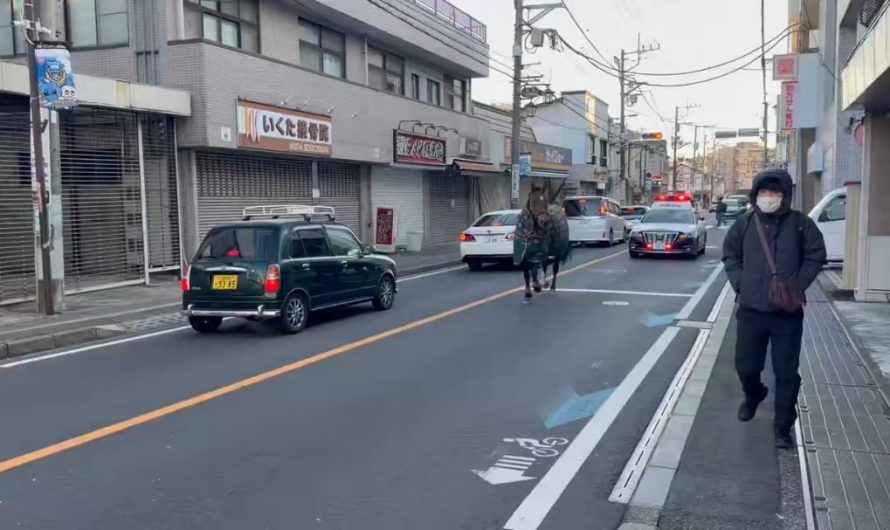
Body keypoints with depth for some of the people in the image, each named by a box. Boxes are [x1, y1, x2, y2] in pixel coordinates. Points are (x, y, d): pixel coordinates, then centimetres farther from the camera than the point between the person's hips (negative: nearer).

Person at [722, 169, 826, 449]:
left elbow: (815, 257, 3)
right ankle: (753, 395, 44)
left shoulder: (800, 223, -3)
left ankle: (783, 427, 17)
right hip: (750, 309, 2)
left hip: (788, 311, -2)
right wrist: (739, 283, -1)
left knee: (786, 372, 3)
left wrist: (797, 286, -8)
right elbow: (730, 255, 12)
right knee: (746, 366, 10)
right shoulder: (744, 223, 2)